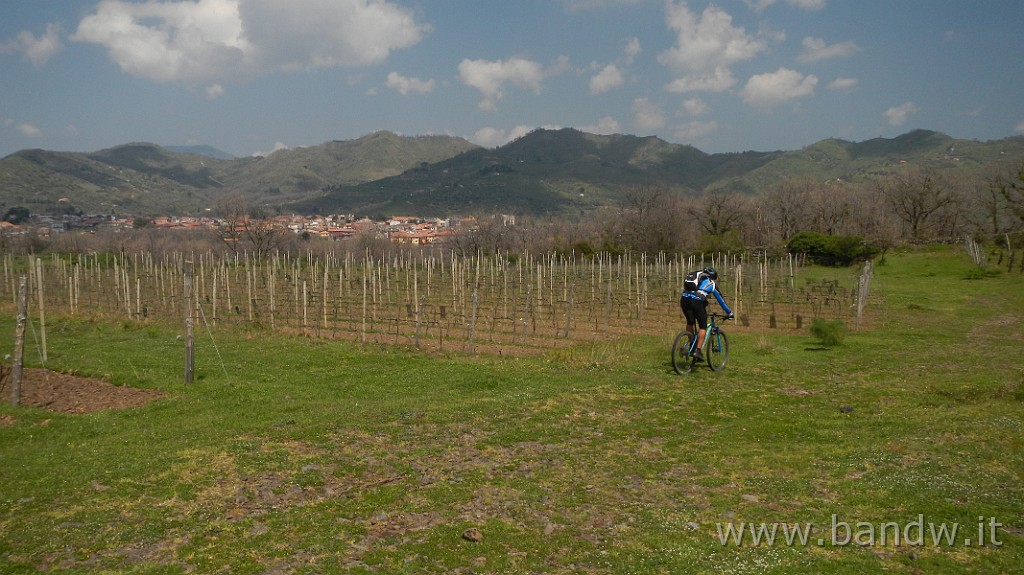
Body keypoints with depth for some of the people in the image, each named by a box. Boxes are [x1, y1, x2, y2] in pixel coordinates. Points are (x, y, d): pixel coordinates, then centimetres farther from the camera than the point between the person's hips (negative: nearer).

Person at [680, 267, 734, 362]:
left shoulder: (695, 276, 33)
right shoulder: (712, 284, 22)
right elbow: (721, 300, 29)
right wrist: (729, 313, 41)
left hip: (684, 298, 4)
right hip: (696, 301, -4)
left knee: (690, 323, 26)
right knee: (703, 327, 8)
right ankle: (698, 351, -2)